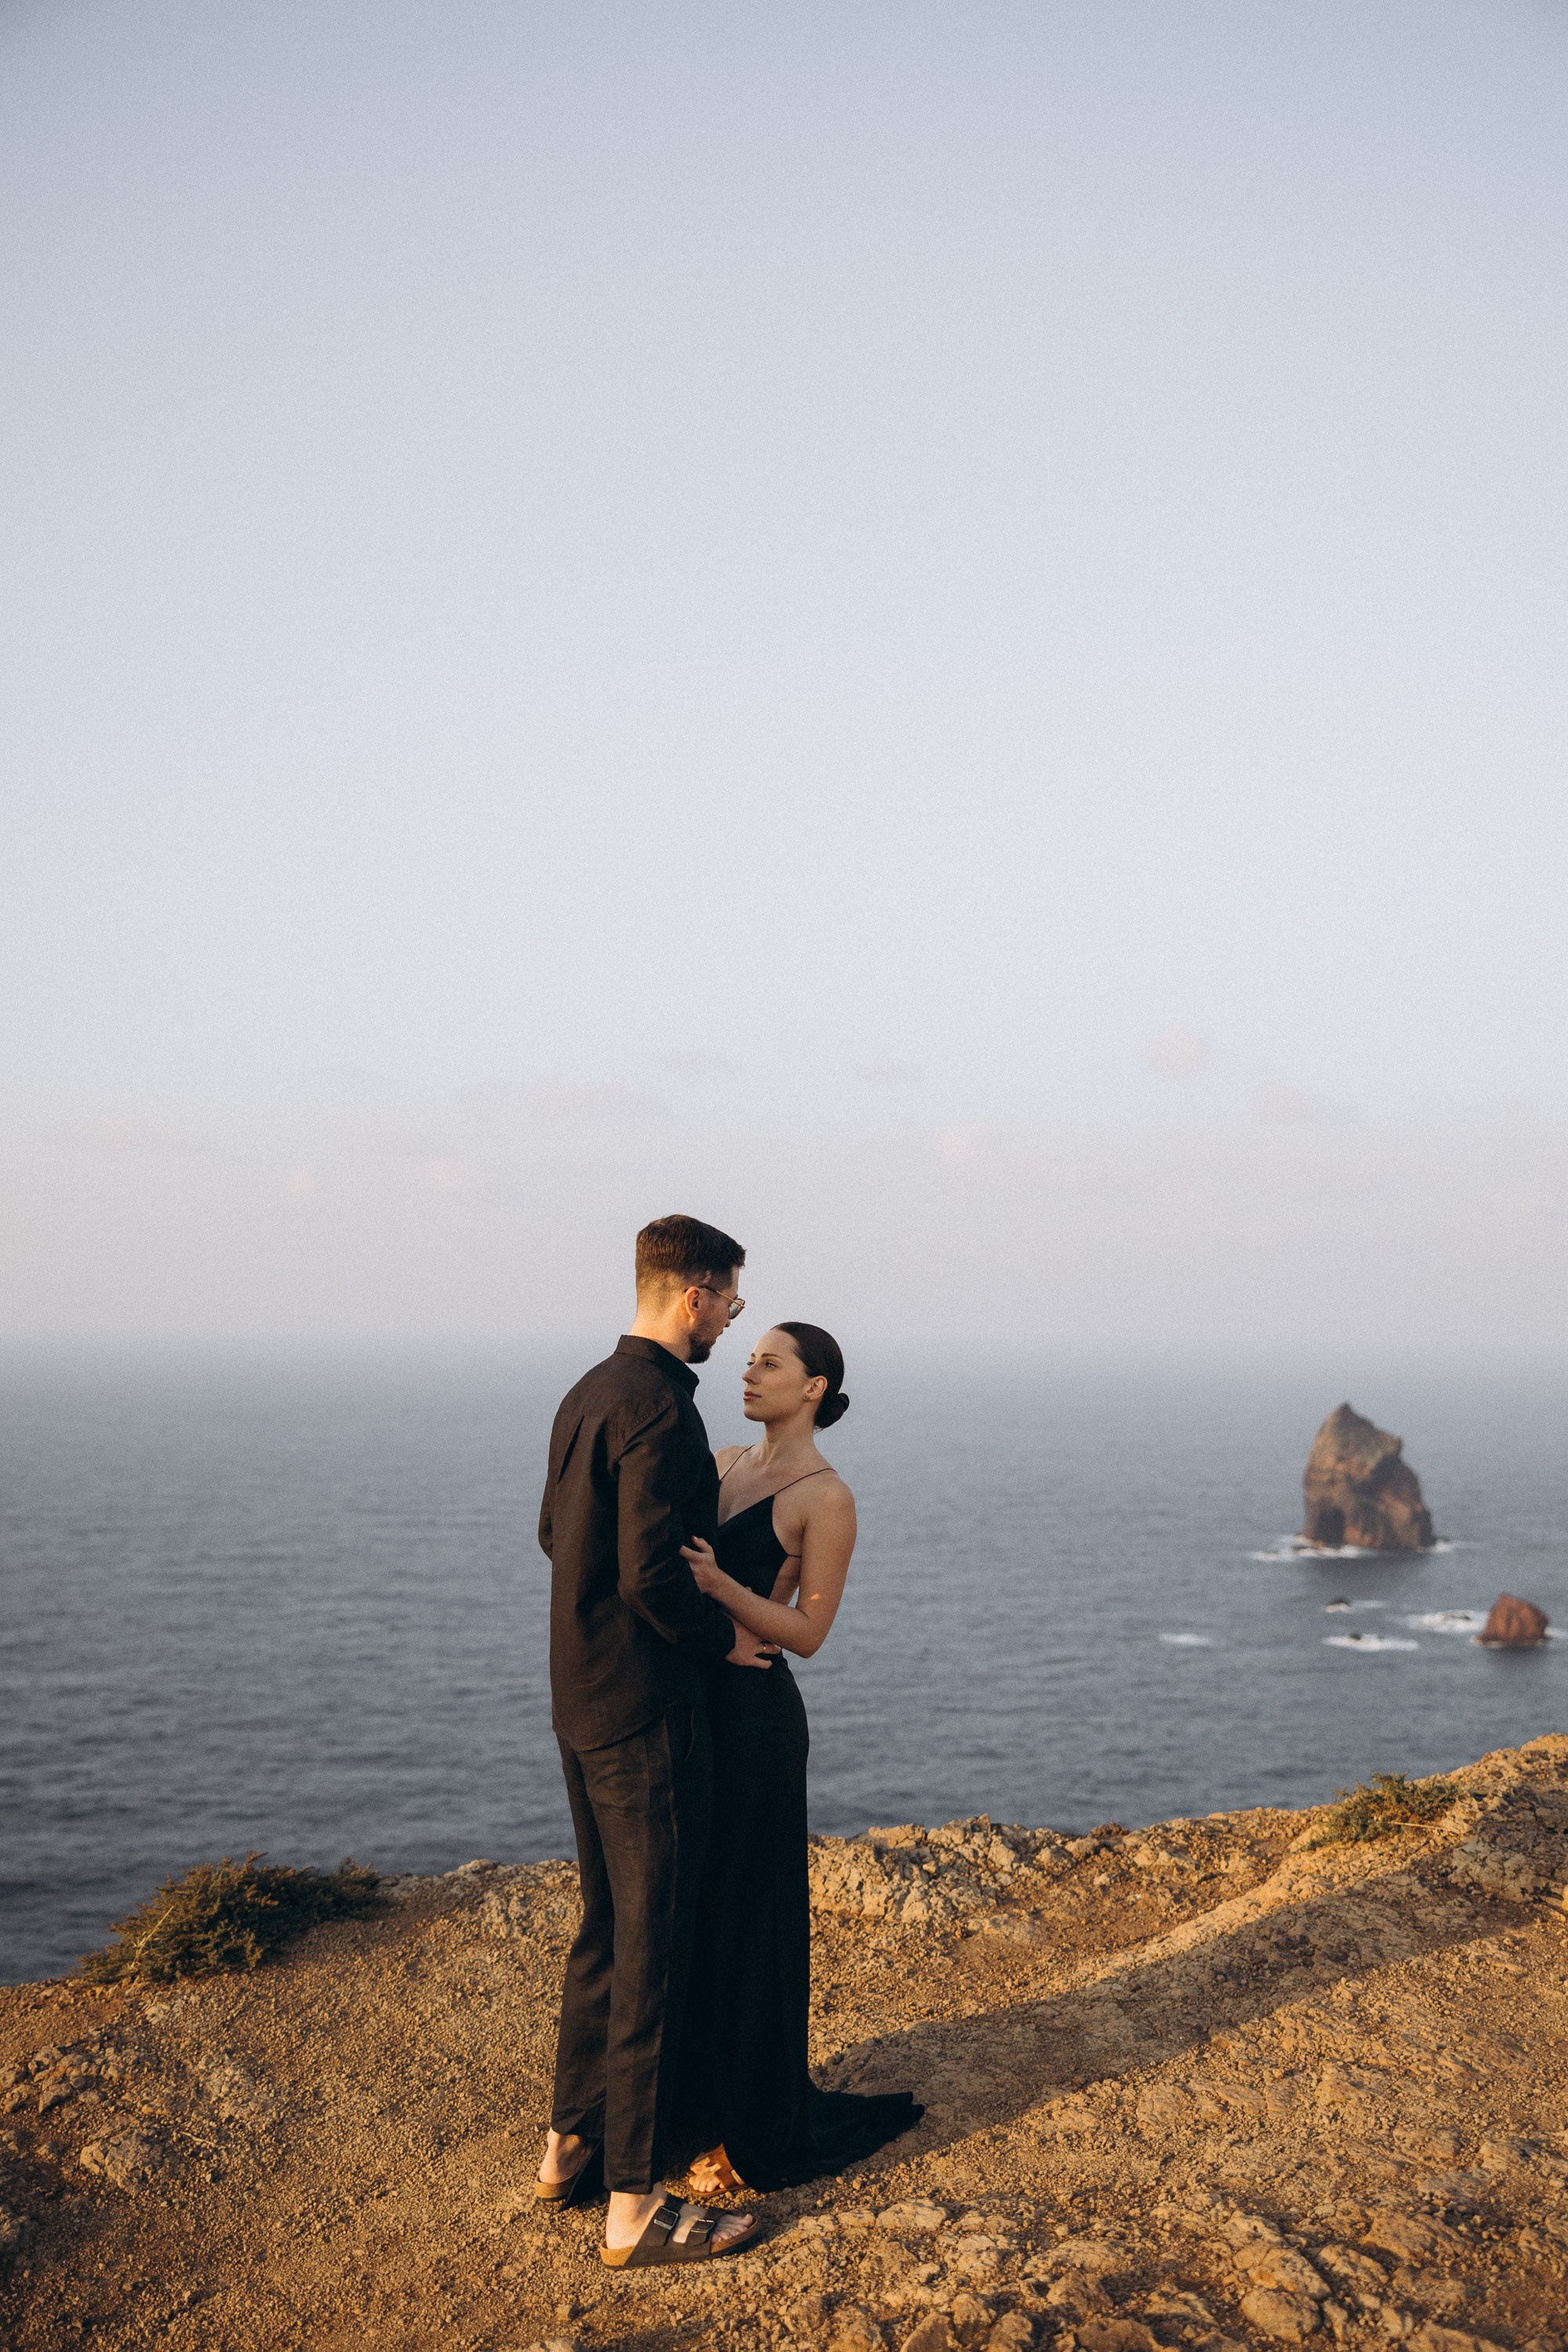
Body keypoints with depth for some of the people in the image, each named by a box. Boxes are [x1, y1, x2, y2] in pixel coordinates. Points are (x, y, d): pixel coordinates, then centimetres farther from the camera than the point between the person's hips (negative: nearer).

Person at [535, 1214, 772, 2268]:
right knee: (655, 1945, -3)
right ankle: (637, 2200, 3)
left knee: (607, 1925, 20)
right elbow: (651, 1575, -26)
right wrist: (723, 1636, -9)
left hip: (583, 1700, 10)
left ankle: (573, 2143, 30)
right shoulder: (660, 1407, -20)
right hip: (647, 1710, -10)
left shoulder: (589, 1393, 10)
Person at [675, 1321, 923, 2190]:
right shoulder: (725, 1464, 10)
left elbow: (808, 1632, -13)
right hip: (692, 1703, 7)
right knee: (688, 1907, 14)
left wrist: (719, 1584, -25)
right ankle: (697, 2098, 28)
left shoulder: (827, 1499, -11)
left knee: (745, 1918, 1)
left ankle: (754, 2132, 13)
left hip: (755, 1717, -7)